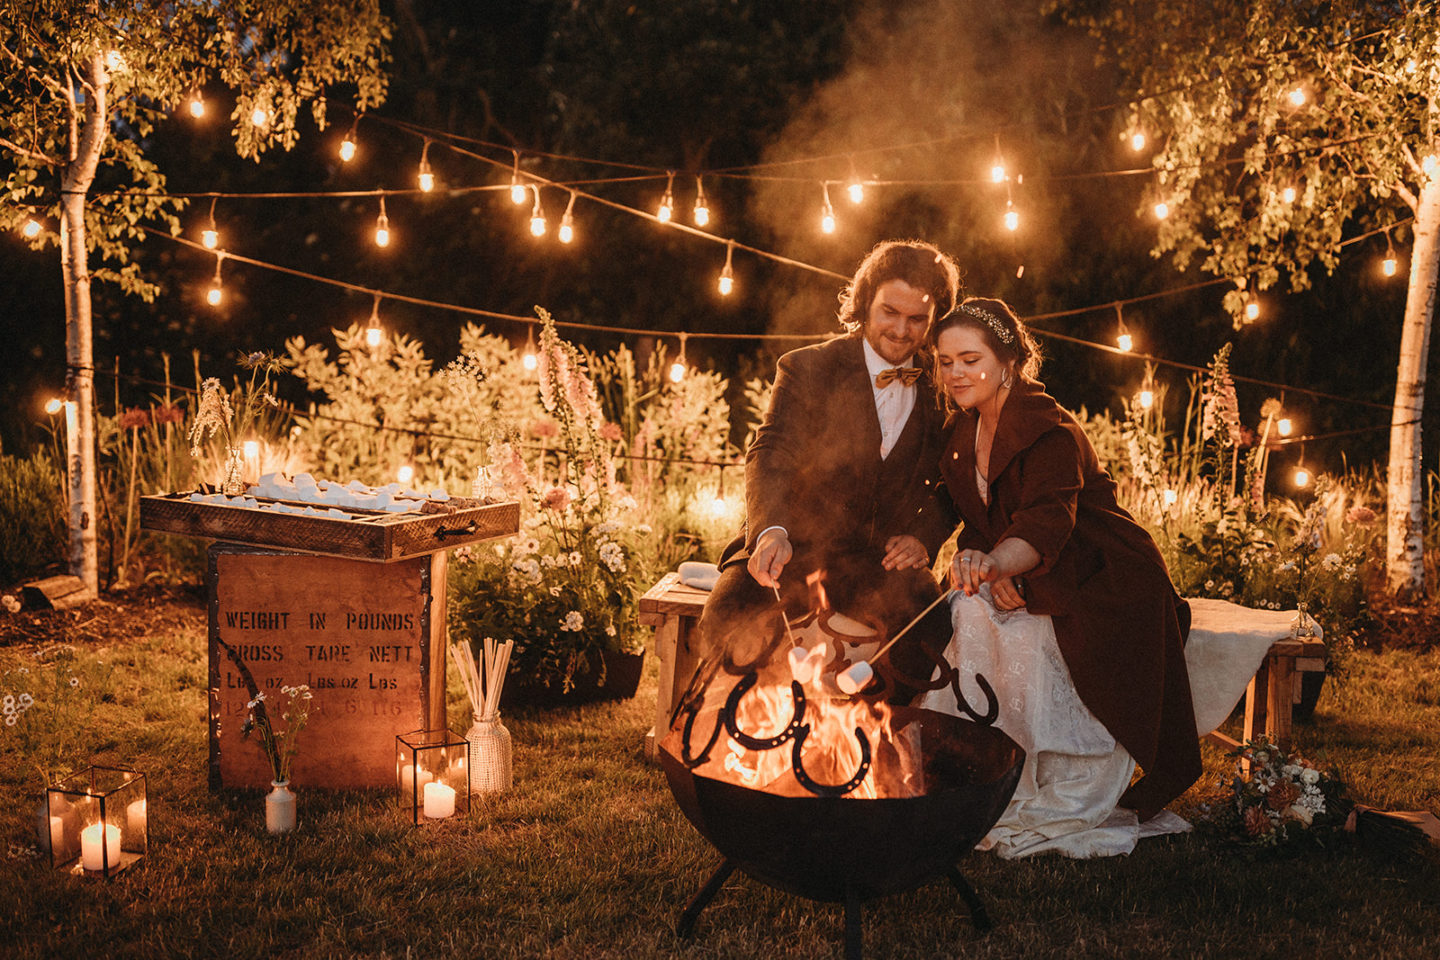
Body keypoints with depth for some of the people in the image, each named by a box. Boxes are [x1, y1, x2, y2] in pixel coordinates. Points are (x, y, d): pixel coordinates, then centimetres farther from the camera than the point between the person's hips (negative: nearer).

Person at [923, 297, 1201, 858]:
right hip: (1039, 590, 7)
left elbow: (1048, 522, -40)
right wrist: (992, 572, -14)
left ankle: (1066, 813, -1)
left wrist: (995, 562, -60)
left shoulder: (1049, 432, -24)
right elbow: (980, 522, 7)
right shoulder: (965, 432, 1)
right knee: (972, 612, -17)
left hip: (1107, 587, -7)